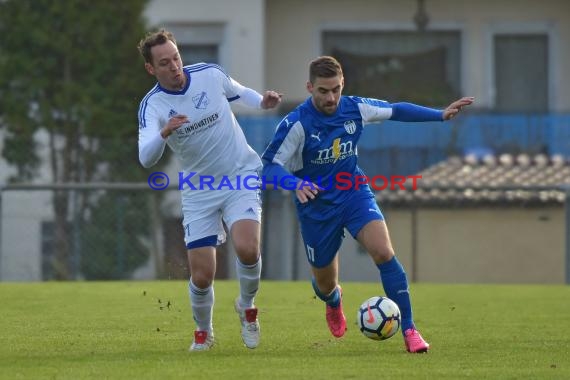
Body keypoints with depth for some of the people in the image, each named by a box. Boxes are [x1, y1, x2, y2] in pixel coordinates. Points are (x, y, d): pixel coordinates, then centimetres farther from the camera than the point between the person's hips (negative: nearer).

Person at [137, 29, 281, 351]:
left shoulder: (210, 74, -8)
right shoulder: (152, 105, -13)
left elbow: (241, 93, 14)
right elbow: (146, 158, -28)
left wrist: (263, 102, -8)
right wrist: (164, 133, -47)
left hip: (242, 176, 0)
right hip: (199, 190, 0)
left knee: (247, 249, -25)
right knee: (202, 276, -4)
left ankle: (247, 307, 6)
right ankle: (204, 333, 26)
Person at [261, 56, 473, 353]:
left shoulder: (355, 108, -9)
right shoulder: (296, 124, -22)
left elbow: (396, 111, 7)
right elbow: (269, 166, -21)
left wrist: (441, 114, 4)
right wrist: (296, 184, -41)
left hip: (354, 193, 2)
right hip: (316, 207, -2)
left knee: (383, 252, -24)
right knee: (325, 284, 12)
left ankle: (408, 329, -17)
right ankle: (333, 301, 54)